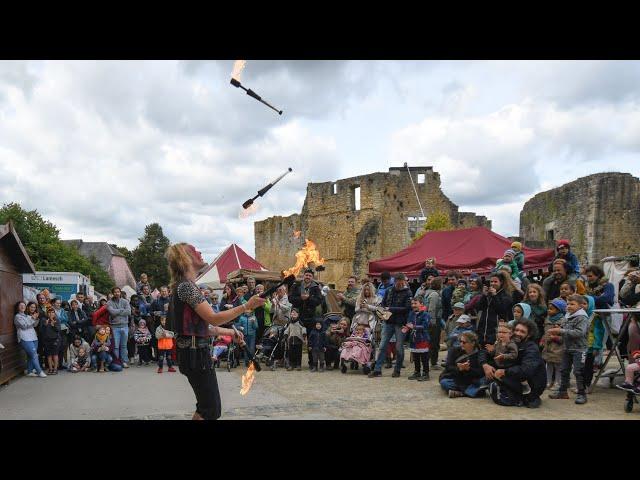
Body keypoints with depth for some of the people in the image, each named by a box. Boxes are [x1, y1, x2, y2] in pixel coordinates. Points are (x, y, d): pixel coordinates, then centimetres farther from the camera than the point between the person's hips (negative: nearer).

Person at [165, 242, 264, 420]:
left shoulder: (183, 286, 15)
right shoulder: (187, 286, -15)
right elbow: (213, 318, -21)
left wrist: (229, 331, 21)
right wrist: (246, 306, -19)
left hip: (194, 352, 10)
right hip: (196, 353, -10)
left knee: (206, 407, 18)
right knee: (211, 410, -3)